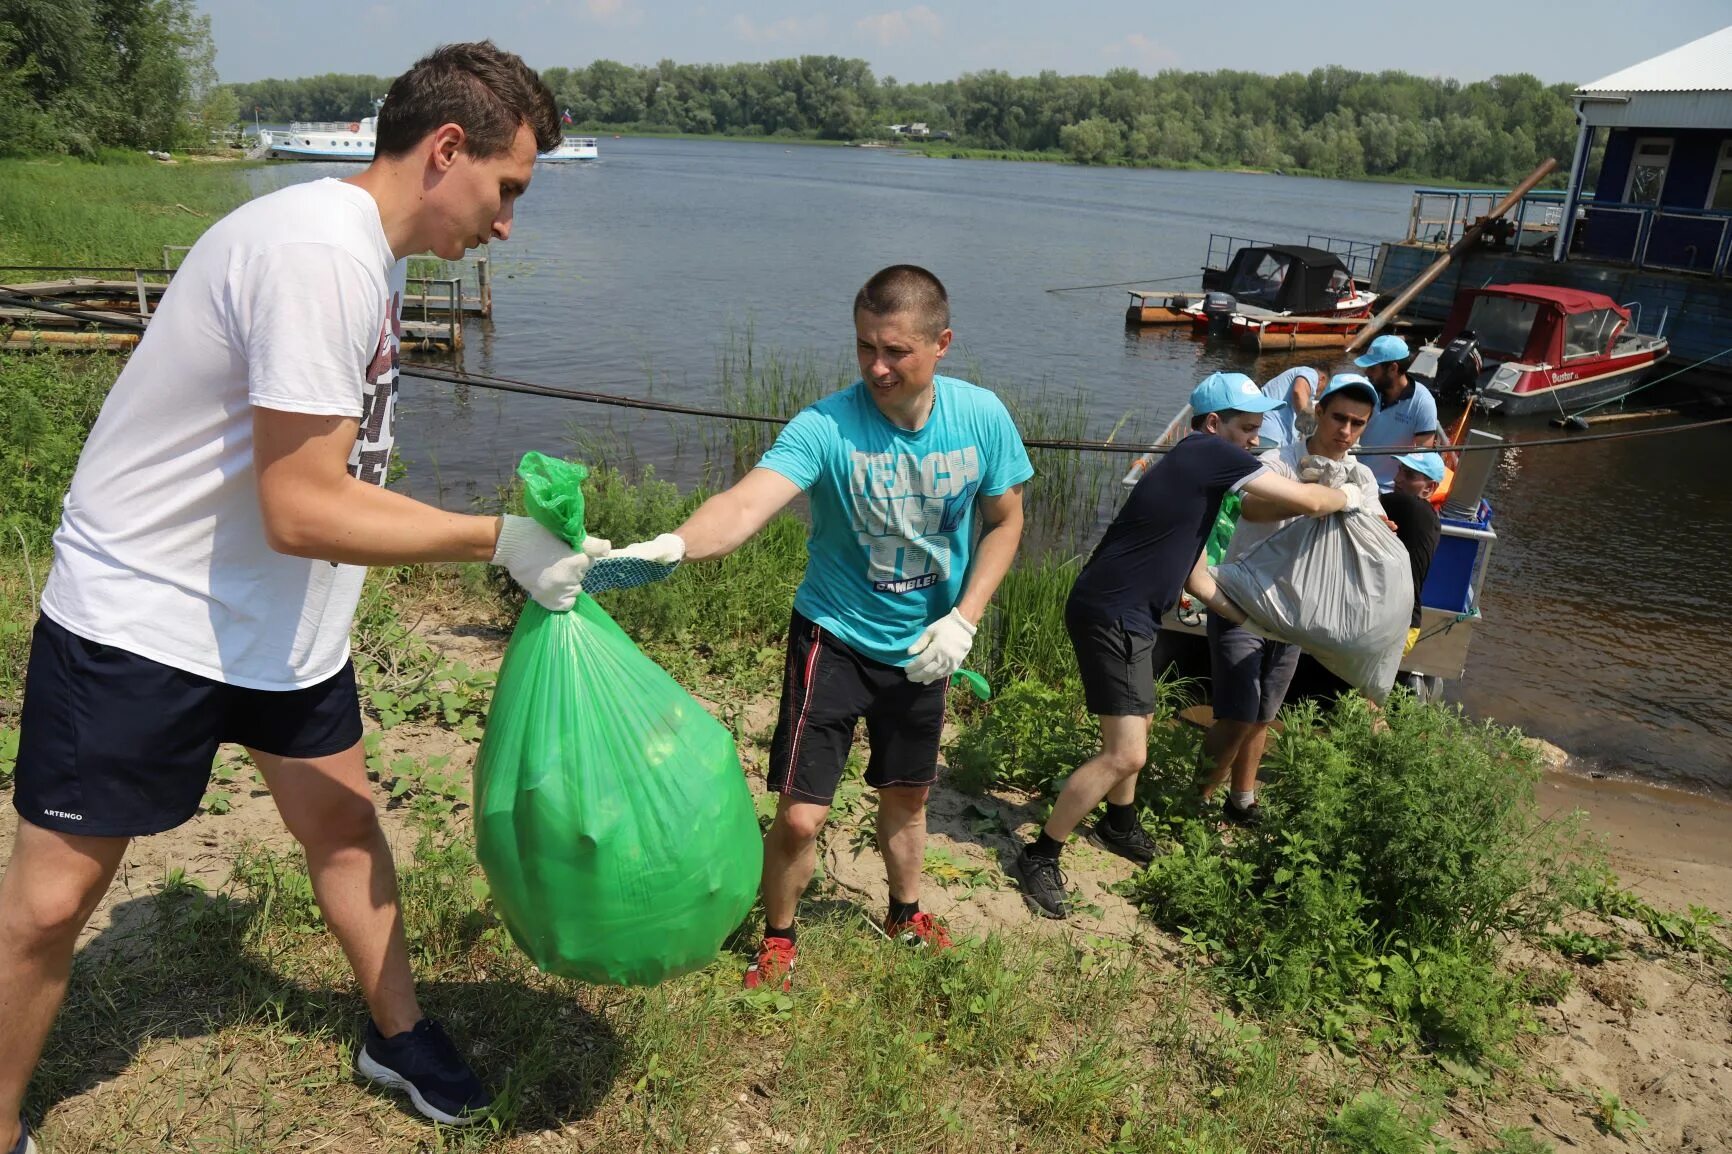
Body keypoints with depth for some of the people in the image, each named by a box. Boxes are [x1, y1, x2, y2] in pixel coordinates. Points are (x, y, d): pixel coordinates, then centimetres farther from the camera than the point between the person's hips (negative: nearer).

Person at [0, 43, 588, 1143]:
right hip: (139, 614, -9)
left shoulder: (369, 251, 4)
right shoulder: (317, 253, -26)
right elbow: (301, 512, -28)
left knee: (343, 820, 16)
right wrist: (497, 537, -23)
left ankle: (400, 1033, 35)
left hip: (281, 618, 9)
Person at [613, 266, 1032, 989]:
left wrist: (963, 620, -11)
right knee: (799, 816, -5)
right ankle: (778, 939, 26)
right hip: (835, 637, -3)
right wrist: (670, 545, -61)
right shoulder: (825, 427, -25)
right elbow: (748, 503, -40)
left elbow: (1004, 521, 0)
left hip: (924, 644, 3)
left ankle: (905, 913, 50)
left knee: (906, 796, 22)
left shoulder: (982, 419, -14)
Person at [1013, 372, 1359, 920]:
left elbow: (1193, 572, 20)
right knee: (1126, 752, -12)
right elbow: (1306, 501, -13)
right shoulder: (1212, 453, -13)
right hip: (1110, 615, -11)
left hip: (1126, 615, 11)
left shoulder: (1199, 469, 17)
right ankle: (1040, 856, -1)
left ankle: (1117, 825, 48)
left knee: (1135, 723, 27)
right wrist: (1350, 497, 8)